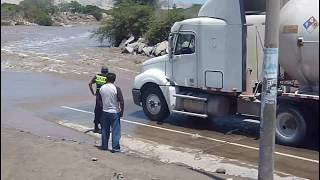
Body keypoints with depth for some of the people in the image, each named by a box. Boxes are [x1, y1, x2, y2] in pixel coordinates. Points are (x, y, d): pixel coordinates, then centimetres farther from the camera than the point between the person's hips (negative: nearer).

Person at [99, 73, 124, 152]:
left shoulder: (102, 88, -1)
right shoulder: (116, 88, -15)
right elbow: (121, 101, -16)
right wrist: (122, 112, -5)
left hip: (105, 112, 4)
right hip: (114, 112, -4)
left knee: (104, 130, 15)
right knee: (115, 131, 3)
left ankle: (104, 146, 23)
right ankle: (115, 147, 5)